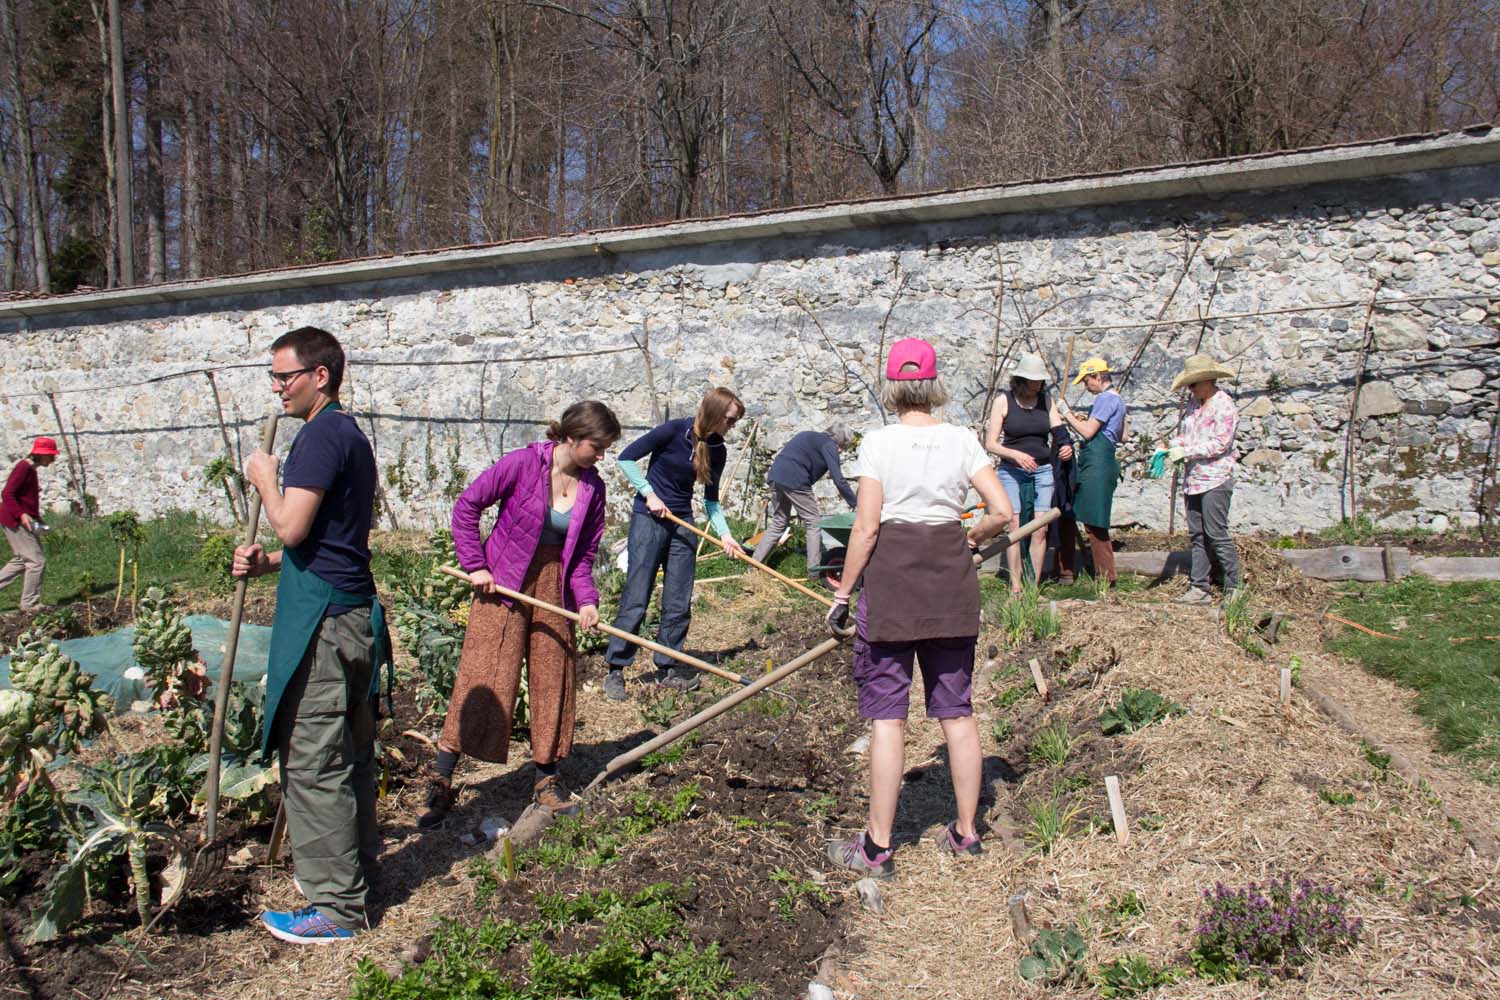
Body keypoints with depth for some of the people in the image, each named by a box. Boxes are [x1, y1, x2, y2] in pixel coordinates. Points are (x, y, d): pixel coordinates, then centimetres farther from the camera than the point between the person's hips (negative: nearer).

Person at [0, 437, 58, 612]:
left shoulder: (31, 469, 14)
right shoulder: (24, 468, -15)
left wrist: (36, 517, 13)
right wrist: (22, 515, -28)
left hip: (23, 521, 10)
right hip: (16, 522, -10)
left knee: (21, 560, 18)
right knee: (37, 560, -6)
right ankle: (30, 603, 1)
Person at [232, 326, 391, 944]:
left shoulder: (321, 435, -14)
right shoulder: (351, 435, 18)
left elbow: (291, 526, -20)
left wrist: (264, 478, -2)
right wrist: (268, 563, 10)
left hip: (321, 616, -10)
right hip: (354, 611, 10)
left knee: (313, 760, -4)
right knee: (349, 753, 18)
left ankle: (336, 907, 4)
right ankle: (356, 867, 31)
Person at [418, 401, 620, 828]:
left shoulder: (592, 487, 1)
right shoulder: (523, 464, -14)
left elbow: (584, 553, 5)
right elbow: (467, 506, -8)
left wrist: (586, 599, -9)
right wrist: (475, 565, -12)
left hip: (554, 590, 5)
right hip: (503, 585, -5)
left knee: (553, 680, 10)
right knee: (484, 679, -4)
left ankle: (547, 777, 24)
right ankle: (440, 781, 7)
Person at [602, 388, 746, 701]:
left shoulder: (717, 450, 2)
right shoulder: (674, 431, -14)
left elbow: (711, 499, 9)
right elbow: (627, 457, -10)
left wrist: (724, 534, -3)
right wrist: (649, 494, -14)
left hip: (683, 523, 6)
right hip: (649, 519, -6)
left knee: (679, 603, 6)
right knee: (636, 599, -5)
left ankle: (667, 668, 18)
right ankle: (615, 670, 4)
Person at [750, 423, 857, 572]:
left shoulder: (812, 437, 27)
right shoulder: (829, 445, 2)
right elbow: (839, 480, -6)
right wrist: (856, 504, -3)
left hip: (775, 476, 8)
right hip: (794, 481, -8)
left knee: (778, 523, 17)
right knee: (814, 523, 3)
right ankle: (815, 570, 1)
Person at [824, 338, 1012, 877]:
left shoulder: (878, 443, -8)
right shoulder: (961, 440, 1)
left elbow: (866, 528, -11)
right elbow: (1002, 512, -3)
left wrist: (842, 595, -3)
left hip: (891, 576, -3)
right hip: (952, 578, 4)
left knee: (887, 715, 2)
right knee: (957, 710, 14)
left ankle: (877, 847, 9)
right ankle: (966, 832, 25)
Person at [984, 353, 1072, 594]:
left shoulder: (1046, 401, 5)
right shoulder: (1004, 401, -5)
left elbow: (1060, 434, 3)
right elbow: (990, 443, -8)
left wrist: (1066, 448, -20)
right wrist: (1016, 455, -23)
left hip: (1043, 470, 3)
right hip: (1011, 472, -3)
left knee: (1040, 530, -3)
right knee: (1015, 528, -8)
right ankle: (1015, 586, -3)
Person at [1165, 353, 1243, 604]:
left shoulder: (1224, 406, -9)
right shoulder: (1193, 404, 16)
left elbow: (1219, 443, -16)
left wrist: (1186, 452, -16)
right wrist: (1170, 447, 2)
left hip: (1215, 480, -8)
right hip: (1193, 479, 8)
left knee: (1217, 534, -10)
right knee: (1197, 536, 8)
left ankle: (1234, 589, -3)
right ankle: (1199, 587, 13)